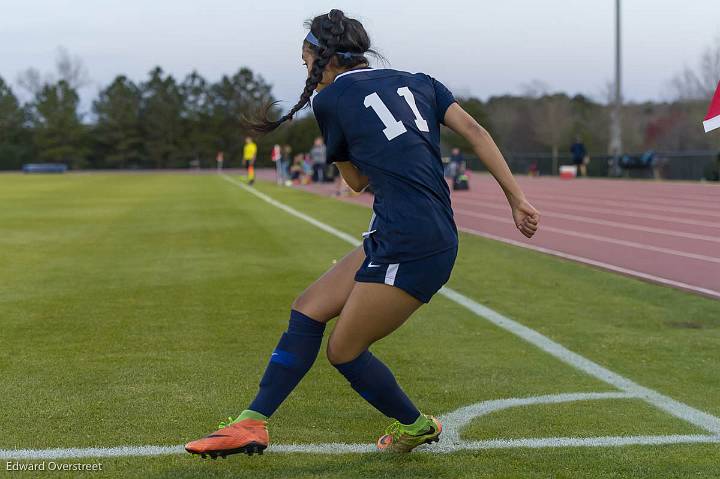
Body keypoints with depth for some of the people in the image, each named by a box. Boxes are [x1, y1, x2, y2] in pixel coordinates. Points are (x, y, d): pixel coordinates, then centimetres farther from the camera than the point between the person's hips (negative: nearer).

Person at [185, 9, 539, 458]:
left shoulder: (328, 101, 0)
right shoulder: (418, 82, 15)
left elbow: (357, 181, 11)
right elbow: (474, 130, 3)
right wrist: (518, 198, 2)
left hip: (410, 246, -8)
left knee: (344, 350, 7)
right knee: (309, 308, 11)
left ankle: (416, 425, 27)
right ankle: (252, 424, 12)